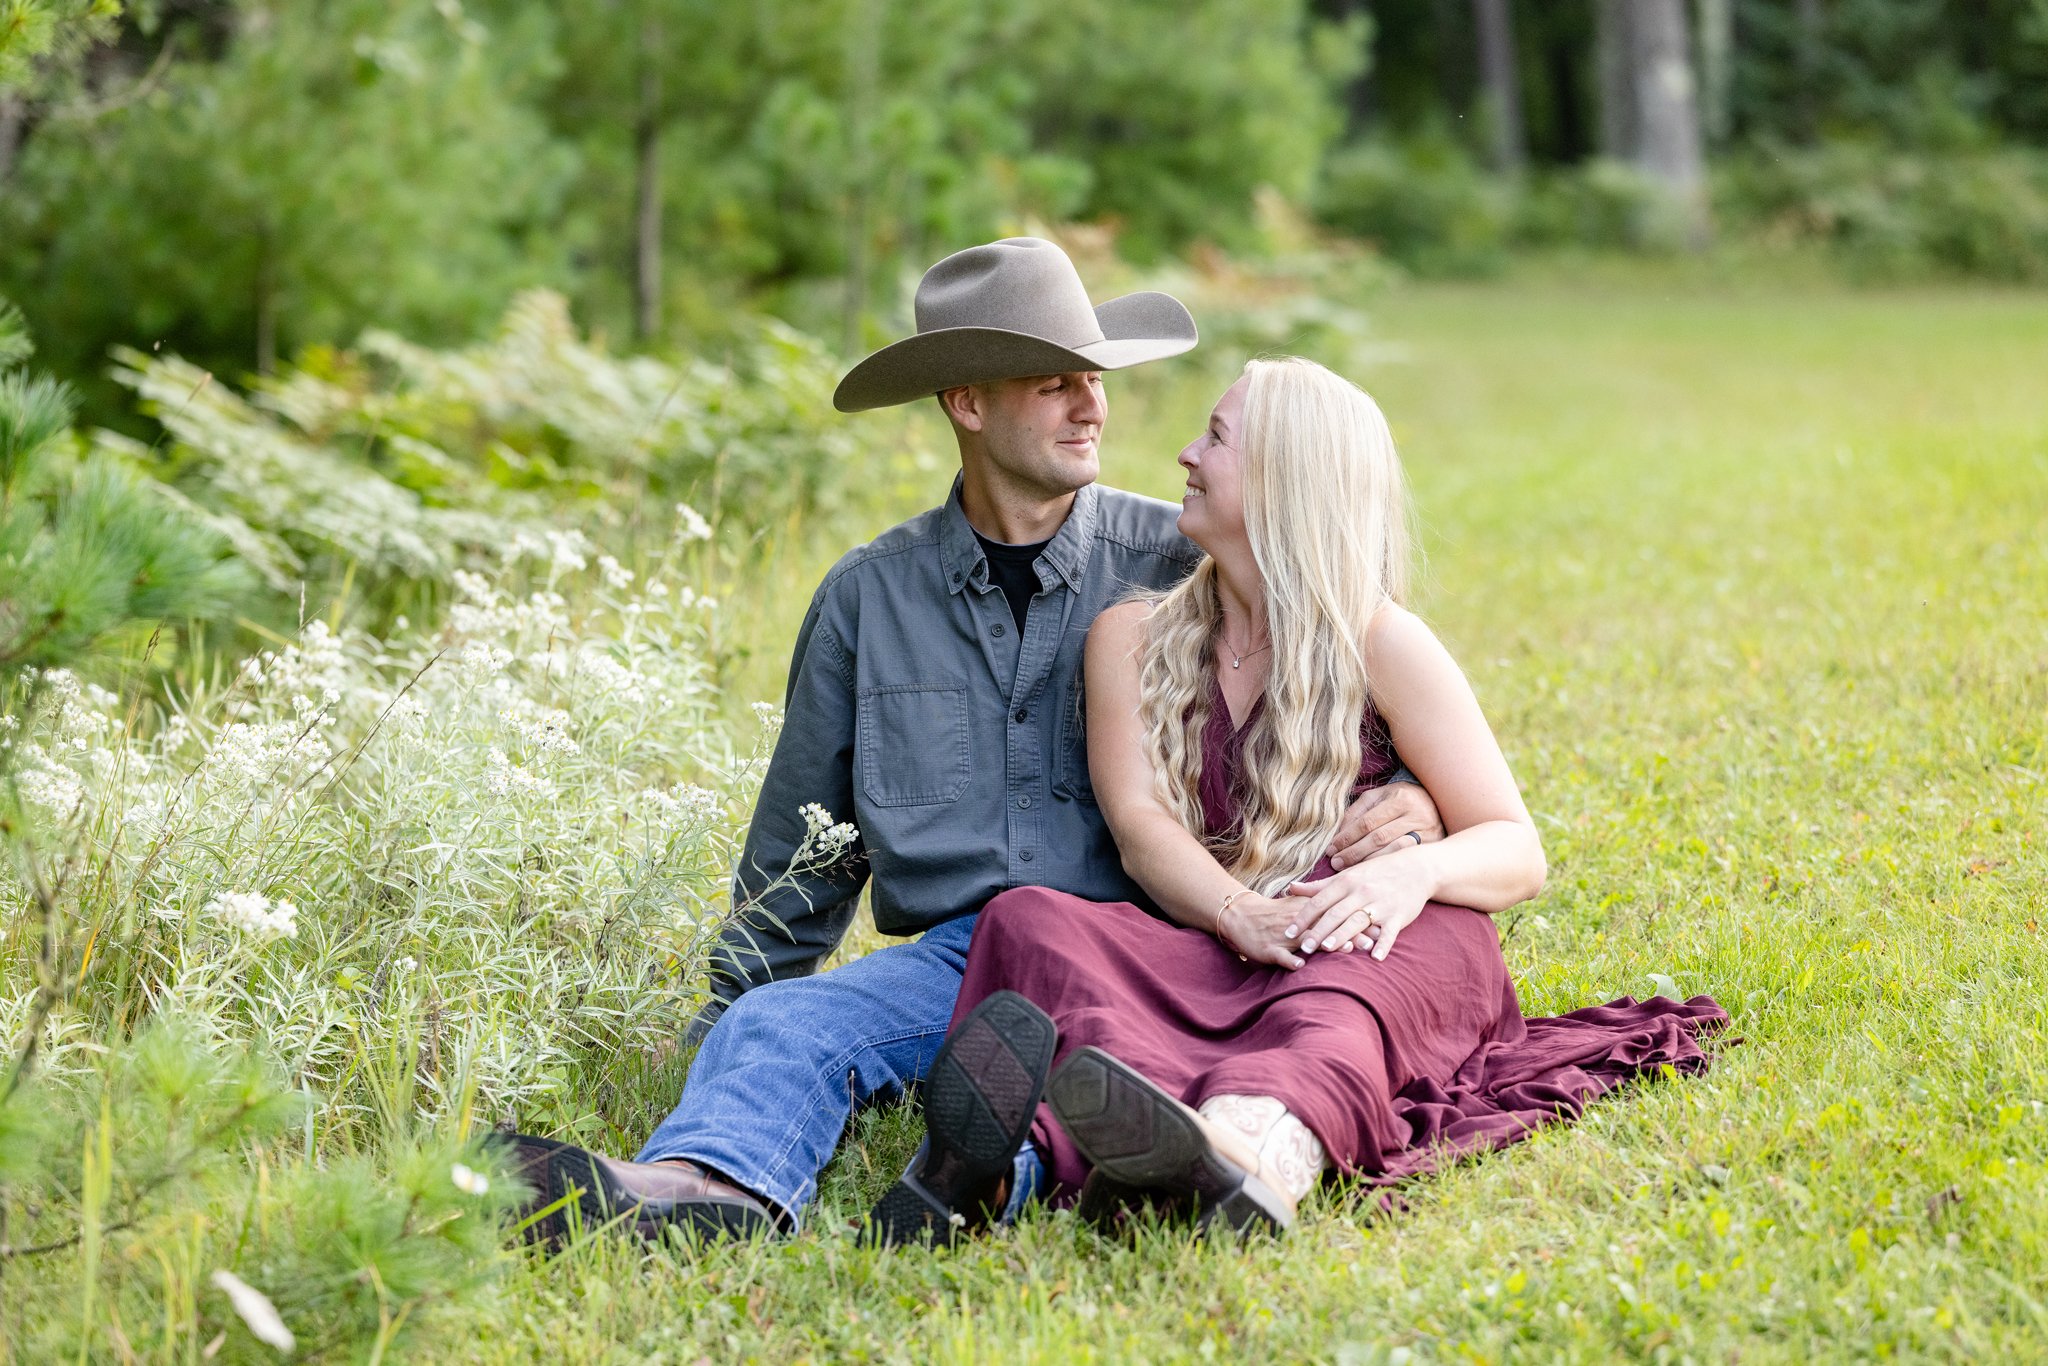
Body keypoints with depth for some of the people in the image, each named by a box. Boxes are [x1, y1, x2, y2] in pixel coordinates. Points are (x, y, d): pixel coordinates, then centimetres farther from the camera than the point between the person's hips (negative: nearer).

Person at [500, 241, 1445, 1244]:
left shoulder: (1183, 565, 9)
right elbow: (801, 853, 24)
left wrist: (1411, 800, -9)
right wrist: (726, 1017, 27)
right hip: (953, 957, 1)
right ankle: (711, 1187, -58)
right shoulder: (867, 597, 14)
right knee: (774, 1028, -30)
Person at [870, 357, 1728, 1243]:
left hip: (1376, 947, -2)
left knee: (1327, 1019, -39)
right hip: (1213, 960, 3)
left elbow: (1517, 853, 2)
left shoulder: (1380, 644, 7)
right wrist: (1239, 916, -23)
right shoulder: (1131, 640, 15)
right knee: (1028, 917, -27)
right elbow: (1139, 824, -1)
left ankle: (1259, 1151, -76)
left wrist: (1414, 872, -23)